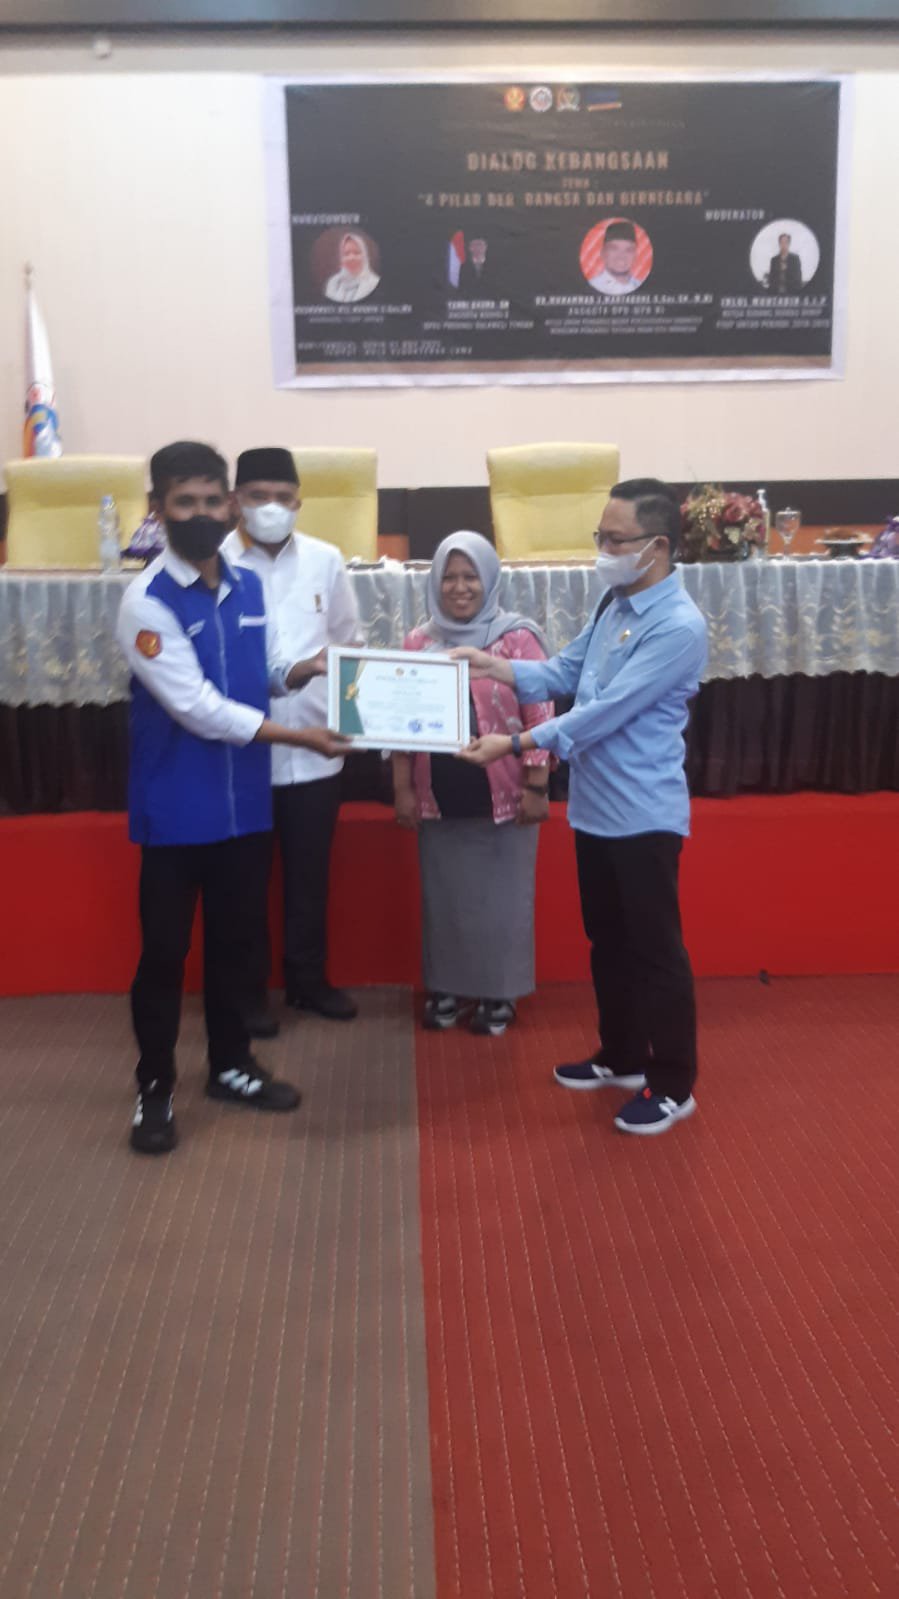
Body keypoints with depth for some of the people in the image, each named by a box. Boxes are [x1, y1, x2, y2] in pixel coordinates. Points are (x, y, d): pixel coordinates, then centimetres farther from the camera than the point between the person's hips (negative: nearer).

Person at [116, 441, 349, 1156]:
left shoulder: (248, 585, 4)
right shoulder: (147, 601, -15)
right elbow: (198, 708, -21)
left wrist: (302, 672, -6)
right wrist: (299, 737, -20)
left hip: (245, 802, 6)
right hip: (175, 810, -5)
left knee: (233, 940, 17)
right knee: (165, 950, 5)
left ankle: (231, 1065, 34)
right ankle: (155, 1087, 21)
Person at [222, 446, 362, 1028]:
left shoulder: (327, 561, 3)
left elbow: (351, 643, 10)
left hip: (314, 747, 3)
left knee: (310, 874, 15)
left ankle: (309, 979, 31)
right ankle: (249, 990, 25)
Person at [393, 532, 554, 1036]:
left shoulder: (517, 638, -6)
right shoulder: (418, 642, 6)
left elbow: (540, 717, -7)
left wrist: (537, 787, -10)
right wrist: (403, 789, 5)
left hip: (502, 796, -3)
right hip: (440, 797, 3)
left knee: (502, 896, 6)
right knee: (445, 895, 12)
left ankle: (499, 993, 20)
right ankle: (447, 987, 26)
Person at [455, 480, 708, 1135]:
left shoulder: (679, 627, -21)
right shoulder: (614, 604, 9)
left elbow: (607, 712, -25)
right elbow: (563, 672, 12)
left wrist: (516, 744, -24)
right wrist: (492, 667, -2)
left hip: (644, 814, -9)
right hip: (594, 806, 9)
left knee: (656, 950, 3)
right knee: (608, 941, 19)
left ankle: (673, 1084, 17)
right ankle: (623, 1057, 35)